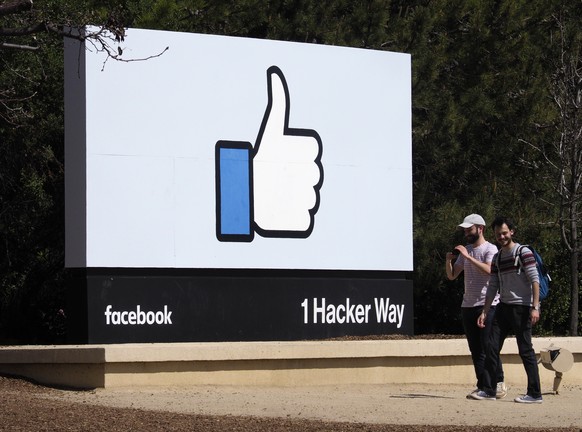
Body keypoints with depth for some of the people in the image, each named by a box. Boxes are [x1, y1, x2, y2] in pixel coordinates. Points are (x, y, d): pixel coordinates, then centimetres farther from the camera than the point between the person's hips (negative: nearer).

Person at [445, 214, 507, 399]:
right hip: (468, 305, 7)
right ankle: (482, 386, 8)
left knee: (488, 347, -11)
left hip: (487, 305, -7)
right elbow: (452, 276, 18)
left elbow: (489, 270, -23)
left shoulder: (490, 249, -5)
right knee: (475, 350, 5)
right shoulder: (465, 250, 18)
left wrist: (467, 256, -23)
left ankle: (499, 383, -4)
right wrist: (448, 261, -1)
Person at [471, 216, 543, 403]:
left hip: (522, 308, -7)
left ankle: (535, 394, -2)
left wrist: (535, 307, -19)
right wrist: (484, 312, 11)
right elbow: (493, 287, 17)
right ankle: (488, 390, 5)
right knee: (492, 348, 1)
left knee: (525, 350, -6)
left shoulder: (523, 253, -6)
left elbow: (534, 280, -11)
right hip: (504, 307, 7)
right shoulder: (497, 258, 15)